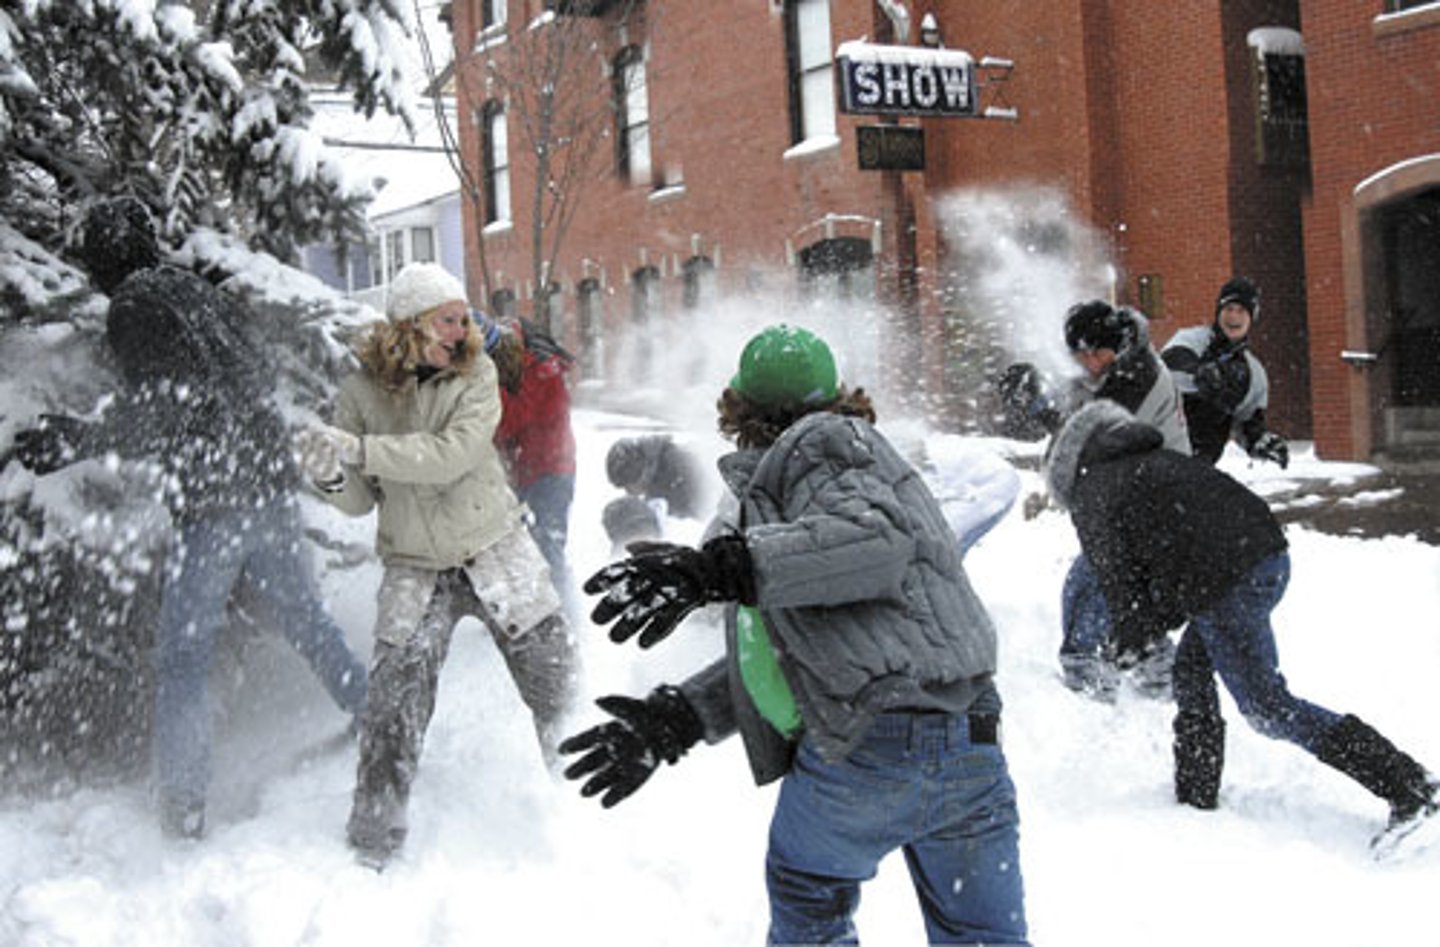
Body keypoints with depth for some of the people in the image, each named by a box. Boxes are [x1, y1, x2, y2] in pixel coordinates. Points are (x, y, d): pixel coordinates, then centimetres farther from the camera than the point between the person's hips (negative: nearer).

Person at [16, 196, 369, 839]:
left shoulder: (133, 309, -7)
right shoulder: (201, 293, 14)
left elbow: (155, 412, -15)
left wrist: (73, 442, -7)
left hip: (209, 503, -7)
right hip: (273, 486, 7)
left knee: (182, 655, 1)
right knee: (303, 617, 21)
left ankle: (182, 808, 3)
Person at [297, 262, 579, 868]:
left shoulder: (475, 374, -7)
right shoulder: (363, 391, -4)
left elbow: (455, 454, -24)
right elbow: (362, 501, -2)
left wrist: (361, 450, -29)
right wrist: (332, 477, -25)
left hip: (496, 550, 0)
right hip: (414, 566, 0)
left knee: (552, 673, 8)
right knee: (396, 696, -8)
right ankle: (372, 843, 5)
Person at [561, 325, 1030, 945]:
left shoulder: (816, 444, 1)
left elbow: (878, 537, -21)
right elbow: (780, 655, 19)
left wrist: (720, 568, -28)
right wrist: (675, 719, 15)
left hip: (867, 747, -8)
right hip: (973, 746, 8)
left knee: (806, 894, 19)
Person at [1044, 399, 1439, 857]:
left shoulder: (1090, 496, 8)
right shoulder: (1155, 459, 30)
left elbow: (1118, 576, 4)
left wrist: (1134, 641, 18)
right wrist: (1157, 623, 28)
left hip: (1226, 585, -9)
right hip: (1269, 555, 9)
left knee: (1268, 707, -4)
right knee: (1191, 669, 23)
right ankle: (1196, 799, 30)